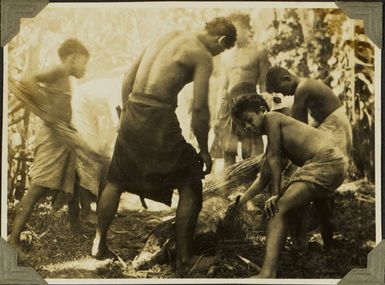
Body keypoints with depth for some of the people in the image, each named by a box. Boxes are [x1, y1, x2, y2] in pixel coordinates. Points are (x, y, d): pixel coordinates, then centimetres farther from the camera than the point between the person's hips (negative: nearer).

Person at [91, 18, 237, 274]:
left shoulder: (168, 37, 18)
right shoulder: (203, 56, -4)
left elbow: (129, 79, 18)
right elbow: (200, 109, -10)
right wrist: (204, 151, 0)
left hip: (132, 116, 7)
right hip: (159, 120, -7)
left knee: (116, 180, 24)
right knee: (191, 186, 7)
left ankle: (99, 243, 33)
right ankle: (184, 260, 8)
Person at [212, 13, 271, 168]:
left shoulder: (258, 51, 3)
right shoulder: (228, 56, 18)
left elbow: (264, 84, 0)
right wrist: (219, 113, 14)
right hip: (229, 103, 5)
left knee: (250, 153, -7)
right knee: (227, 151, 1)